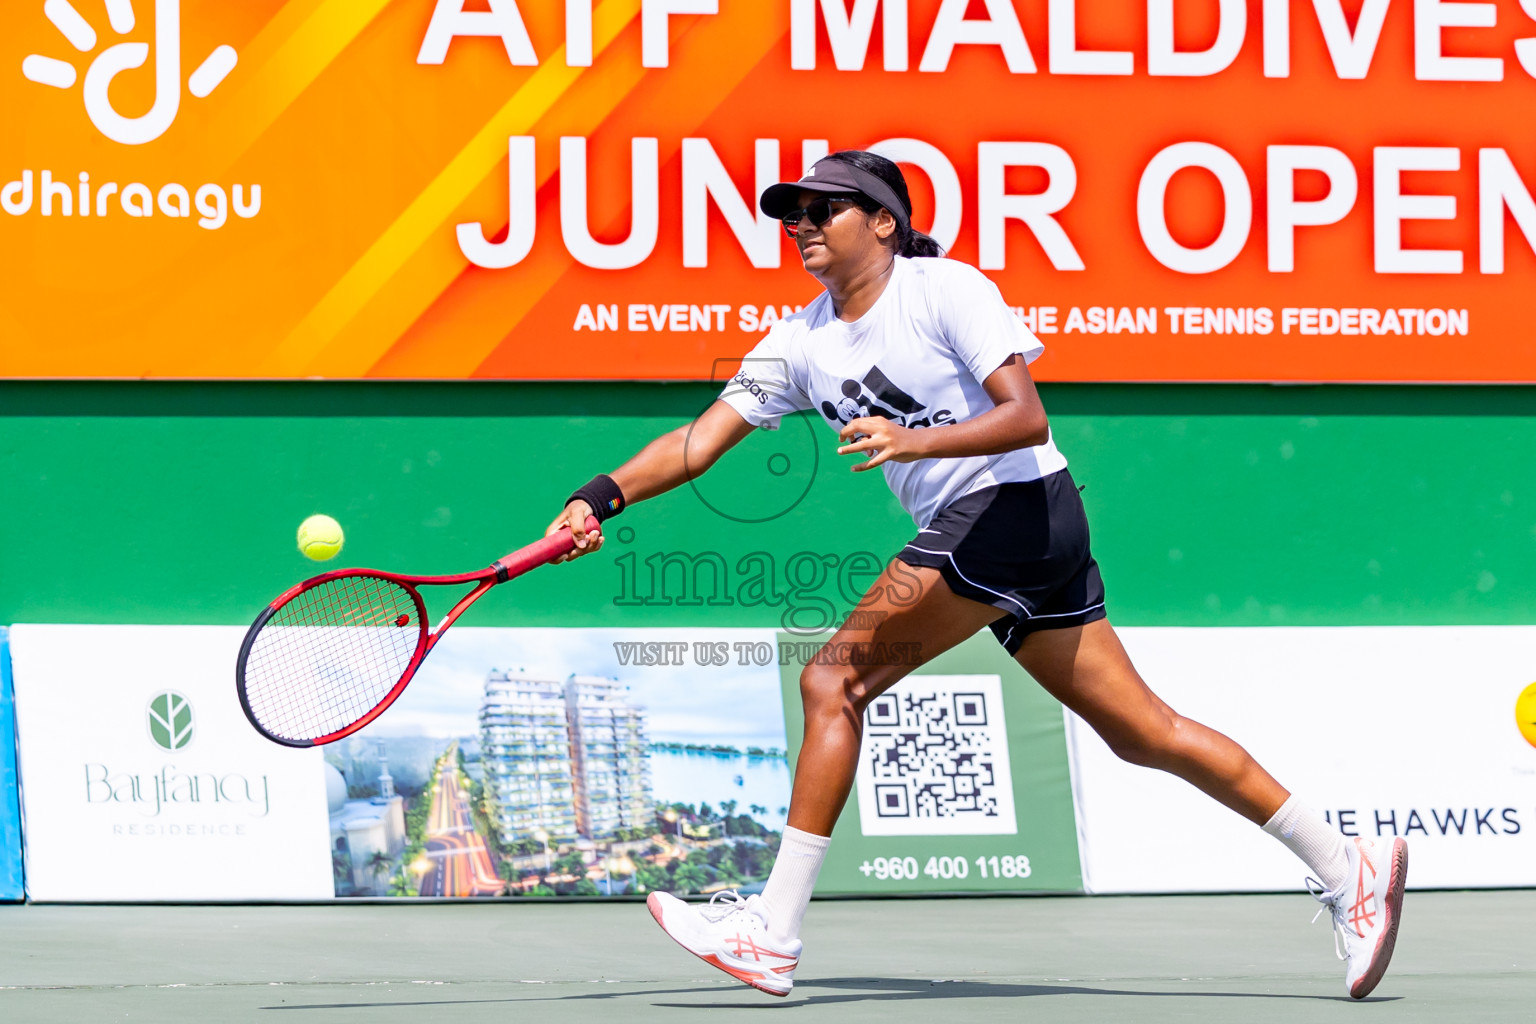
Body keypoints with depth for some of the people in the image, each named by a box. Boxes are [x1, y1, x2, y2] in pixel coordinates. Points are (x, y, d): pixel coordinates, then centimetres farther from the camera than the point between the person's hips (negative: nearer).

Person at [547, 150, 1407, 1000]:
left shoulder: (946, 289, -8)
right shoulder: (801, 343, 13)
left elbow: (1027, 417, -18)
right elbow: (701, 441, 7)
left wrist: (913, 441, -32)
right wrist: (601, 498, -8)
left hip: (1017, 506, -8)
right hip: (968, 534, 8)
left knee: (834, 681, -14)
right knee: (1143, 733, 9)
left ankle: (774, 932, -14)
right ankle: (1347, 865, 15)